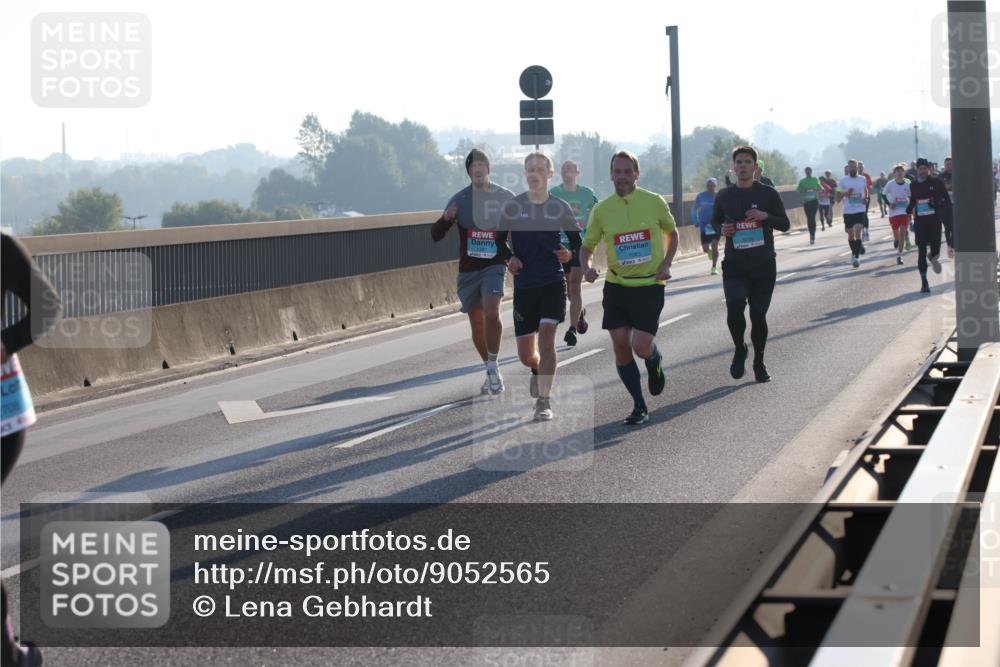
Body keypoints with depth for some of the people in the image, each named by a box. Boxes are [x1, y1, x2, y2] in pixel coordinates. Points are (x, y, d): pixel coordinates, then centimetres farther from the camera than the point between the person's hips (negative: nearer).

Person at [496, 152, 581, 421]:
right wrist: (509, 258, -8)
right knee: (525, 354, 4)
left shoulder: (560, 208, 2)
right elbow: (499, 241, 12)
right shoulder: (511, 207, 2)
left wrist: (570, 254, -11)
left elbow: (577, 241, 11)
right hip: (523, 285, 1)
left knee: (546, 335, -17)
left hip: (553, 282, -1)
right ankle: (539, 371, 41)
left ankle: (544, 401, -11)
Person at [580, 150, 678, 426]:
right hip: (616, 286, 2)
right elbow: (587, 245, 8)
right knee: (620, 347, -1)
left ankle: (655, 362, 27)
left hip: (650, 286, -2)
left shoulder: (654, 202, -4)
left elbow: (672, 232, 12)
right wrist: (586, 267, -13)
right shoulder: (601, 209, -1)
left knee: (641, 348, -12)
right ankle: (639, 407, 13)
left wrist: (666, 264, -2)